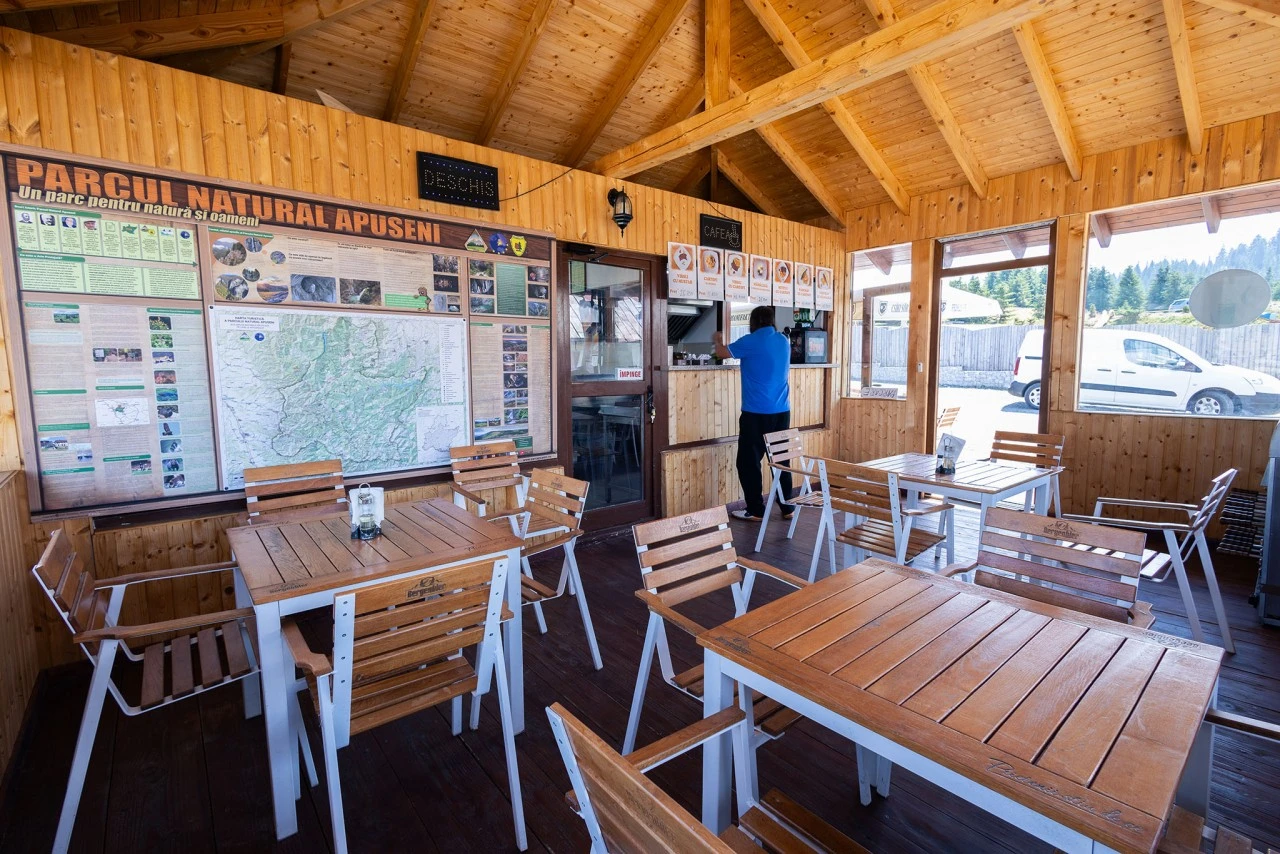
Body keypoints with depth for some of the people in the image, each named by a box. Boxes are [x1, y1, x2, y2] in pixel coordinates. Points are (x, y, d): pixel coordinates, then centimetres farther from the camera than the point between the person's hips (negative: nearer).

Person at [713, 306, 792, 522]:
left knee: (748, 462, 3)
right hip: (782, 411, 7)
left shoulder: (751, 341, -8)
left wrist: (717, 341, 28)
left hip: (757, 413, -6)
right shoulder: (784, 341, 11)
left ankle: (755, 510, 7)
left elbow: (722, 353, 5)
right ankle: (787, 507, 18)